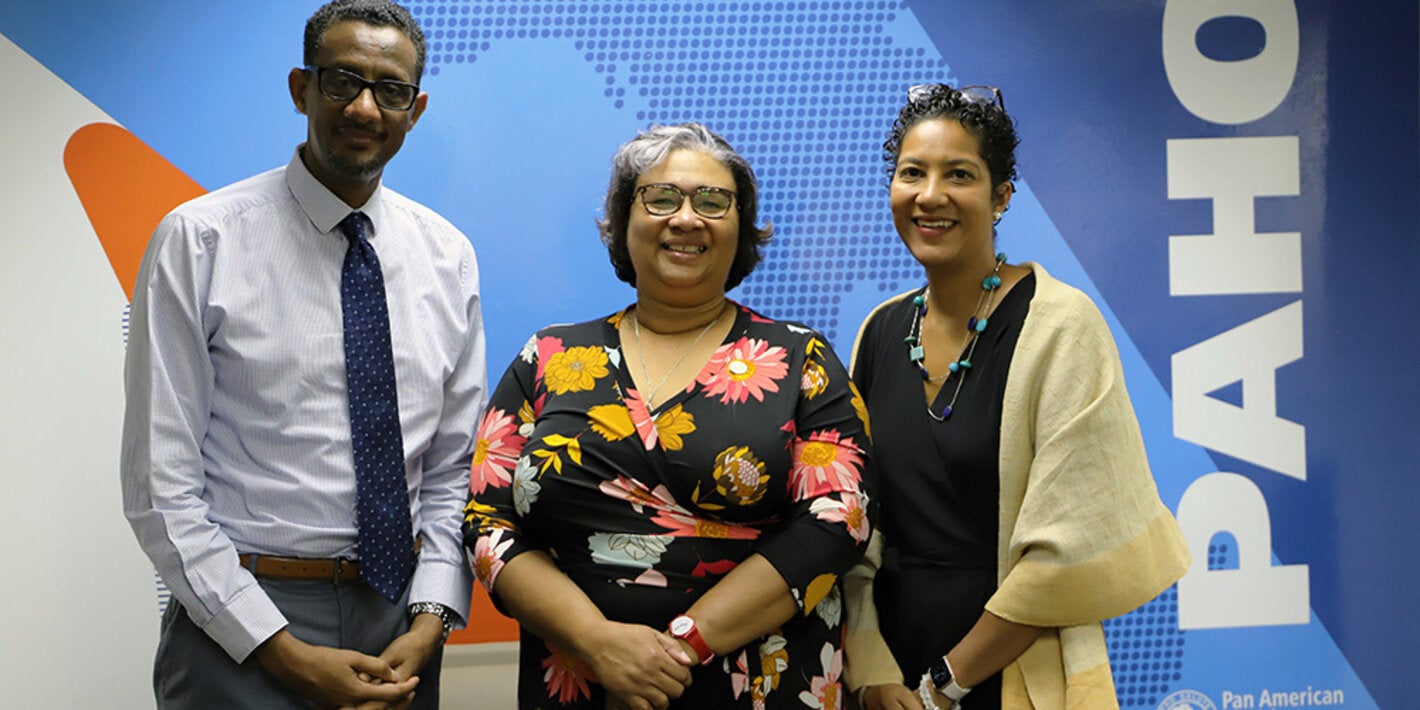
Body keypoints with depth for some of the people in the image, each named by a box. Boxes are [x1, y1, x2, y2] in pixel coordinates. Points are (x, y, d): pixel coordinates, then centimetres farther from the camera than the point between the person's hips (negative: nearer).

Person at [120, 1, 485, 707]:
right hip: (238, 625, -3)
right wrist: (284, 651, -14)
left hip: (403, 621, 4)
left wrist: (429, 623, -8)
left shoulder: (448, 254, 4)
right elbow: (160, 484, -10)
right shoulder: (198, 242, -8)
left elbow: (455, 469, 5)